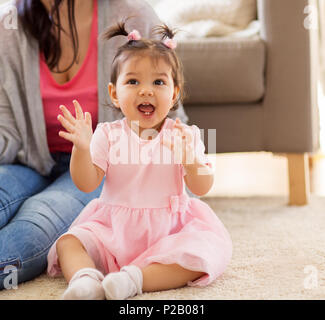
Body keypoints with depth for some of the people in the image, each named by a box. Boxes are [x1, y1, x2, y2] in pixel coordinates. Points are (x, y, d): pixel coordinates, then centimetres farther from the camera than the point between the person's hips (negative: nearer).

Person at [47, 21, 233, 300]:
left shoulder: (185, 135, -2)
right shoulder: (107, 134, 0)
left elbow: (202, 188, -9)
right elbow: (87, 184, -6)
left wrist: (189, 157, -29)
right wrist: (81, 147, -24)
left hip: (168, 230, -1)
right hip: (113, 229, 1)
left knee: (208, 252, -27)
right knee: (68, 243, -17)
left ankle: (135, 278, -35)